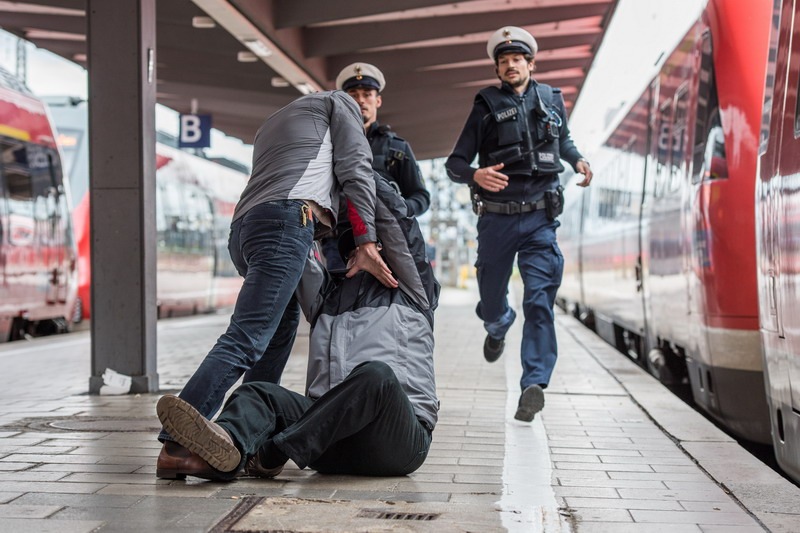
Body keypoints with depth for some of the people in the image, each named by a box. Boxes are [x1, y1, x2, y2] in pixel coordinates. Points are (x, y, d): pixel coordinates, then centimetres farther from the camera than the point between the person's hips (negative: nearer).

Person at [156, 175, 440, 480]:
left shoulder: (410, 292, 20)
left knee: (376, 374, -35)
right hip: (334, 442, 4)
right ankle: (227, 445, -55)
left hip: (399, 438, -4)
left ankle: (269, 454, -41)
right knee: (258, 393, -19)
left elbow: (396, 217, 13)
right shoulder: (327, 294, 31)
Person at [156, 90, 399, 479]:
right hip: (288, 218, -8)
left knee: (284, 319, 26)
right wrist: (366, 243, 1)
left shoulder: (270, 125, 40)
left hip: (243, 229, 8)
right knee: (246, 340, -17)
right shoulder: (338, 102, 21)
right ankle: (176, 444, -26)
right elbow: (355, 170, 7)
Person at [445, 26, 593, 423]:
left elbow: (564, 140, 29)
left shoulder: (552, 101, 9)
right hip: (497, 218, 0)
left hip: (539, 217, 0)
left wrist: (578, 160, 8)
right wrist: (476, 174, -24)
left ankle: (534, 384, -15)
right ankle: (498, 327, 49)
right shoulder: (486, 107, 2)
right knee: (491, 302, 12)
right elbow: (454, 164, -1)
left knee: (539, 300, -13)